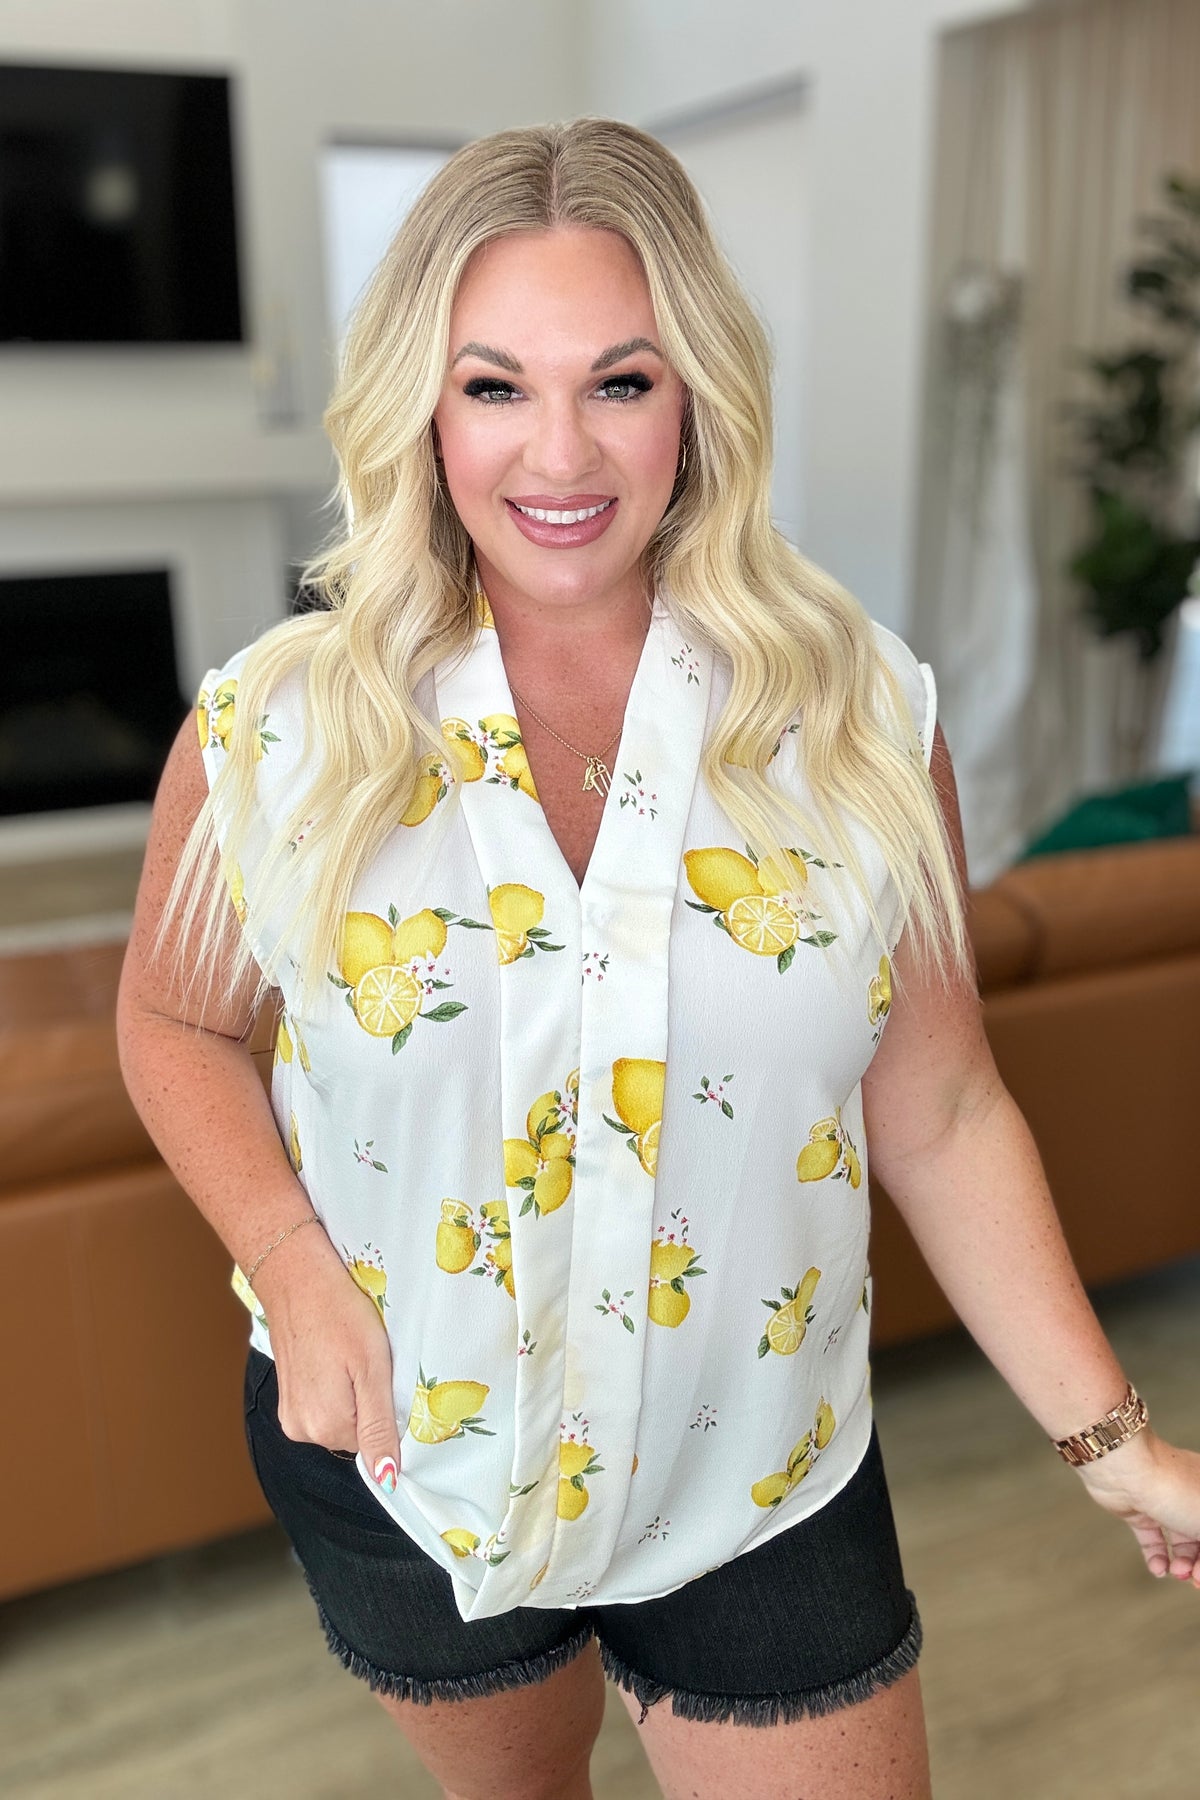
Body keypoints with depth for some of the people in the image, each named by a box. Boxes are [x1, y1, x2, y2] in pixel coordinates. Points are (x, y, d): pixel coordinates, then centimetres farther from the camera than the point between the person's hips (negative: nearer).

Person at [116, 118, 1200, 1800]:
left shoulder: (862, 724, -13)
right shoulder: (276, 732, -14)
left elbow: (942, 1114, -6)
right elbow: (177, 1023, 1)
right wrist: (292, 1269, -14)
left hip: (763, 1487, 0)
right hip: (399, 1468, 1)